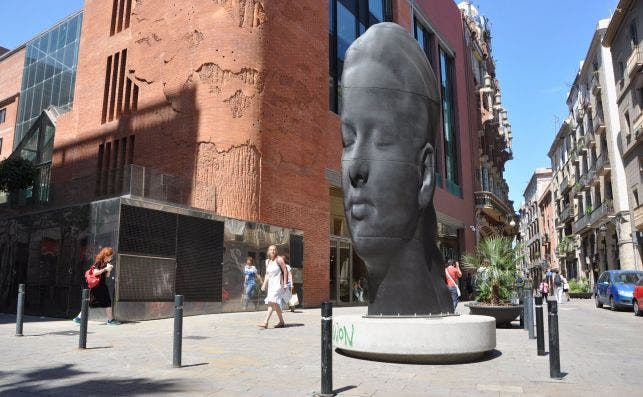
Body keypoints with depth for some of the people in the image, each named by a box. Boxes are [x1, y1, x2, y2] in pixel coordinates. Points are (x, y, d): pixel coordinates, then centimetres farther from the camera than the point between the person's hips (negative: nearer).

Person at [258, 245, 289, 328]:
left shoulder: (279, 259, -6)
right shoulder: (267, 261, 13)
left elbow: (285, 271, -8)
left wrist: (285, 284, -12)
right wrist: (264, 284, 8)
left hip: (278, 284, -7)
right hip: (271, 284, 8)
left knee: (272, 302, -17)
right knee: (275, 304, 8)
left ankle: (265, 322, -18)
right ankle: (281, 322, 18)